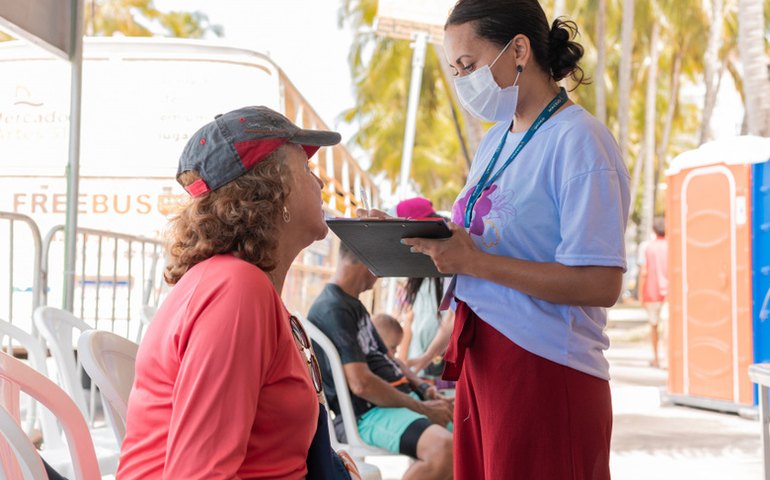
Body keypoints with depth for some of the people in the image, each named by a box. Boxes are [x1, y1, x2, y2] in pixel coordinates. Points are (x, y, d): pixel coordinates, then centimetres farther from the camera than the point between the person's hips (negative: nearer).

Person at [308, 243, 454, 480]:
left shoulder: (354, 305, 18)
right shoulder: (332, 309, -15)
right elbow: (361, 384, -22)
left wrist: (423, 387, 6)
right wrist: (423, 408, -14)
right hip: (368, 413, -10)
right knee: (445, 447, -34)